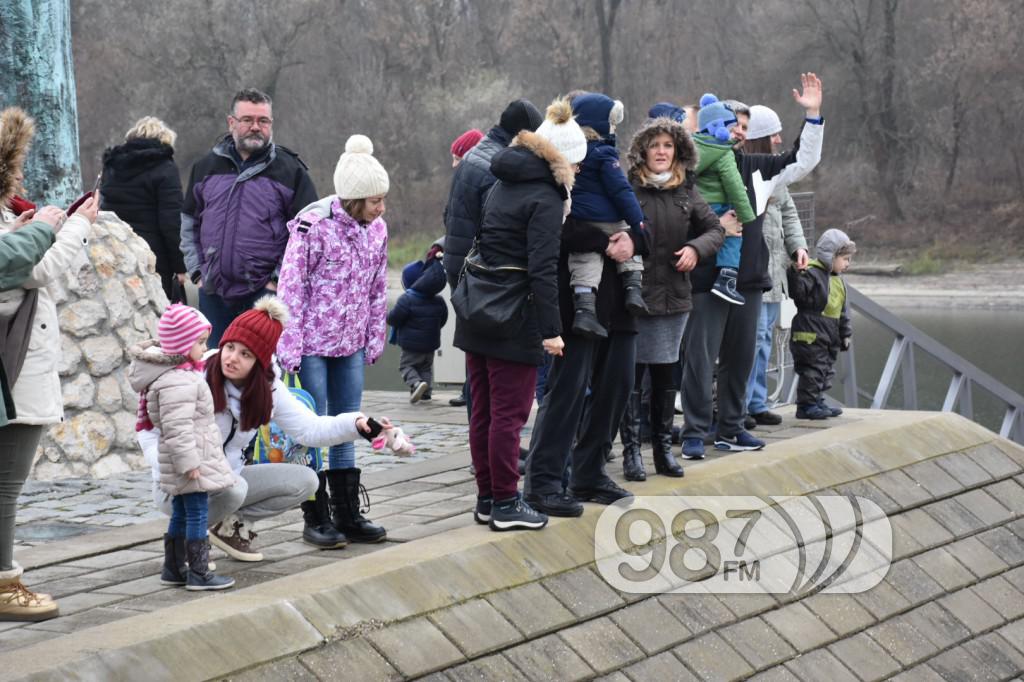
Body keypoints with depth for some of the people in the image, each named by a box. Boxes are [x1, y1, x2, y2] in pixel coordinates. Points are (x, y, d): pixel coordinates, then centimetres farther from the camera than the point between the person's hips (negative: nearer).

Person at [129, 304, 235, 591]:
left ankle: (173, 569, 24)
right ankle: (199, 574, -3)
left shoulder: (183, 374, 14)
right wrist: (189, 462, -25)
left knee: (181, 514, 16)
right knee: (197, 514, -6)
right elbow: (177, 427, -26)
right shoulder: (176, 382, -22)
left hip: (184, 465, 11)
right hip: (191, 459, -11)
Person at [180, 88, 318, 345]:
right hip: (213, 294, 4)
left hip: (265, 294, -4)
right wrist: (197, 271, 9)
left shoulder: (290, 170, 0)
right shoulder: (206, 167, 11)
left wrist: (279, 278, -9)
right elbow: (188, 224, 19)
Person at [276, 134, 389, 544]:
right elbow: (291, 289, -14)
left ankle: (346, 514, 19)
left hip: (350, 344, 7)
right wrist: (290, 348, -15)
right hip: (312, 343, -6)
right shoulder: (313, 227, -17)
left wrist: (374, 340, 12)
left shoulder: (376, 230, 4)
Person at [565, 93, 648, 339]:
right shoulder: (603, 155, -11)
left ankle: (584, 309, -10)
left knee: (585, 264, 3)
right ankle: (633, 287, 6)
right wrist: (637, 221, -11)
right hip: (606, 221, -5)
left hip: (576, 223, 5)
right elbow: (621, 190, -14)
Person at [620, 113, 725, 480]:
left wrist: (697, 248, -4)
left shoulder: (686, 192, 9)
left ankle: (663, 447, 22)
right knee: (631, 373, -1)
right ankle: (631, 450, 6)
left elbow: (715, 228, 15)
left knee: (666, 374, 12)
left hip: (673, 297, 5)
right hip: (633, 295, -5)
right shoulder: (626, 189, -7)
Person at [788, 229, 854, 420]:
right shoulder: (812, 273, -13)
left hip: (829, 338, 9)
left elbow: (843, 311, 21)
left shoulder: (838, 280, 16)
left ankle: (818, 402, 24)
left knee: (826, 370, 15)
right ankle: (806, 405, 0)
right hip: (811, 336, -9)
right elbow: (797, 291, -27)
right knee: (812, 370, -6)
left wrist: (845, 334, 21)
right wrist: (796, 274, -43)